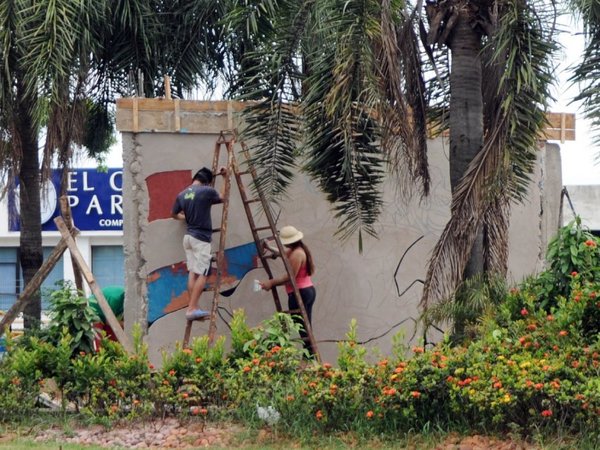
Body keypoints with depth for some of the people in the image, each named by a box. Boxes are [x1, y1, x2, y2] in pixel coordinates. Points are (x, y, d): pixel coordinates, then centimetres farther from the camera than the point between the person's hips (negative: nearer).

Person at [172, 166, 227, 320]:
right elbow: (223, 197, 8)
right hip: (201, 238, -7)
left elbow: (174, 214, 21)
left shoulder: (182, 195, 7)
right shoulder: (206, 191, -10)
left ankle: (192, 308, 6)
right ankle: (192, 309, -14)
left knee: (193, 273, 7)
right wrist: (225, 178, 16)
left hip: (189, 237, 7)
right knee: (202, 274, -7)